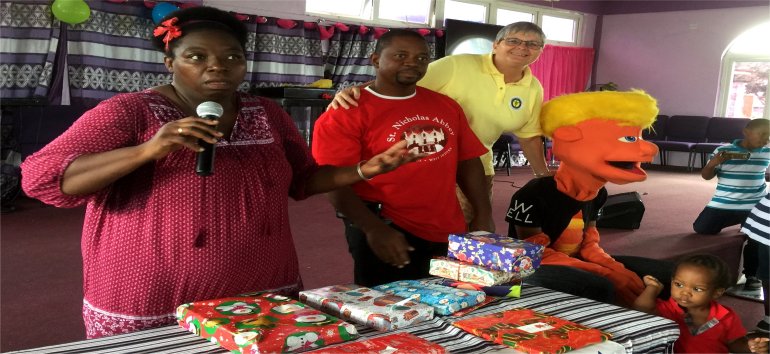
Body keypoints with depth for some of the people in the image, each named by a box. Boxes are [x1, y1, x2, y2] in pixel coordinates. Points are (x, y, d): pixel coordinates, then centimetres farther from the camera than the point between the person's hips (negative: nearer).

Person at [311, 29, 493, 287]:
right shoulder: (346, 113, -9)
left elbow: (468, 161, 12)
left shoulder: (446, 106, 9)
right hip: (388, 235, -6)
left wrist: (484, 216, 4)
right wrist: (374, 228, -25)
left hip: (450, 234, 6)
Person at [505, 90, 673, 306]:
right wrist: (608, 275, -27)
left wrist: (617, 270, -13)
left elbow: (589, 244, 11)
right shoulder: (533, 195, -21)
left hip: (577, 264, 8)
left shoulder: (596, 193, 4)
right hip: (534, 270, -8)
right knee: (598, 289, -38)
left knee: (664, 274, 0)